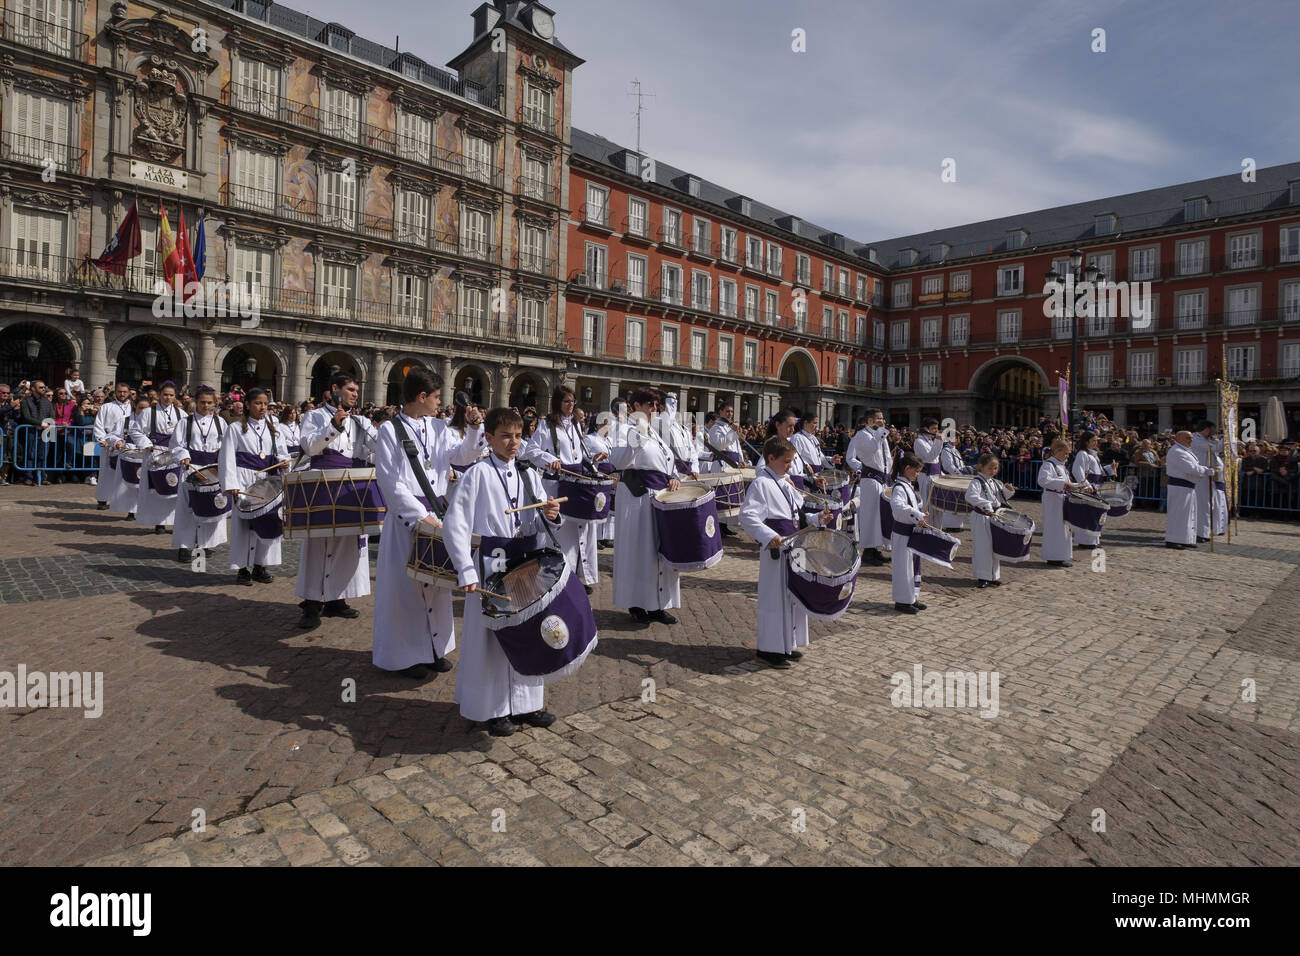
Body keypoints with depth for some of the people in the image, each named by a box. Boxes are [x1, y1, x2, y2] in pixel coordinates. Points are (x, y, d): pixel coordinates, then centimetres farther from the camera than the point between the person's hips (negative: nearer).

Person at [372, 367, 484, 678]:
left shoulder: (439, 427, 9)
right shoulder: (390, 430, -7)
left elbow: (464, 454, 2)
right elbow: (389, 481, -12)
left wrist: (473, 428, -14)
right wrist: (420, 515, -18)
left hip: (436, 513, 6)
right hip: (405, 517, -6)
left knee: (436, 582, 13)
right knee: (406, 586, 2)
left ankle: (434, 647, 26)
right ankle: (404, 654, 16)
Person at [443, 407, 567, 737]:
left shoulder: (528, 475, 9)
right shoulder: (478, 473, -7)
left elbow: (541, 524, 11)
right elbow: (455, 523, -13)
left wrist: (551, 516, -13)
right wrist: (466, 571, -19)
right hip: (491, 562, -5)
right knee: (492, 635, 3)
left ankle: (525, 704, 29)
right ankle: (492, 710, 21)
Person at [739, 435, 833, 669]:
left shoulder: (785, 484, 16)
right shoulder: (760, 484, -13)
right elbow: (747, 516, -23)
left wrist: (817, 519, 10)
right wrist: (768, 536, -33)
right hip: (775, 550, -9)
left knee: (793, 596, 16)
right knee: (774, 598, -3)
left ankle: (787, 644, 29)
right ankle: (769, 649, 9)